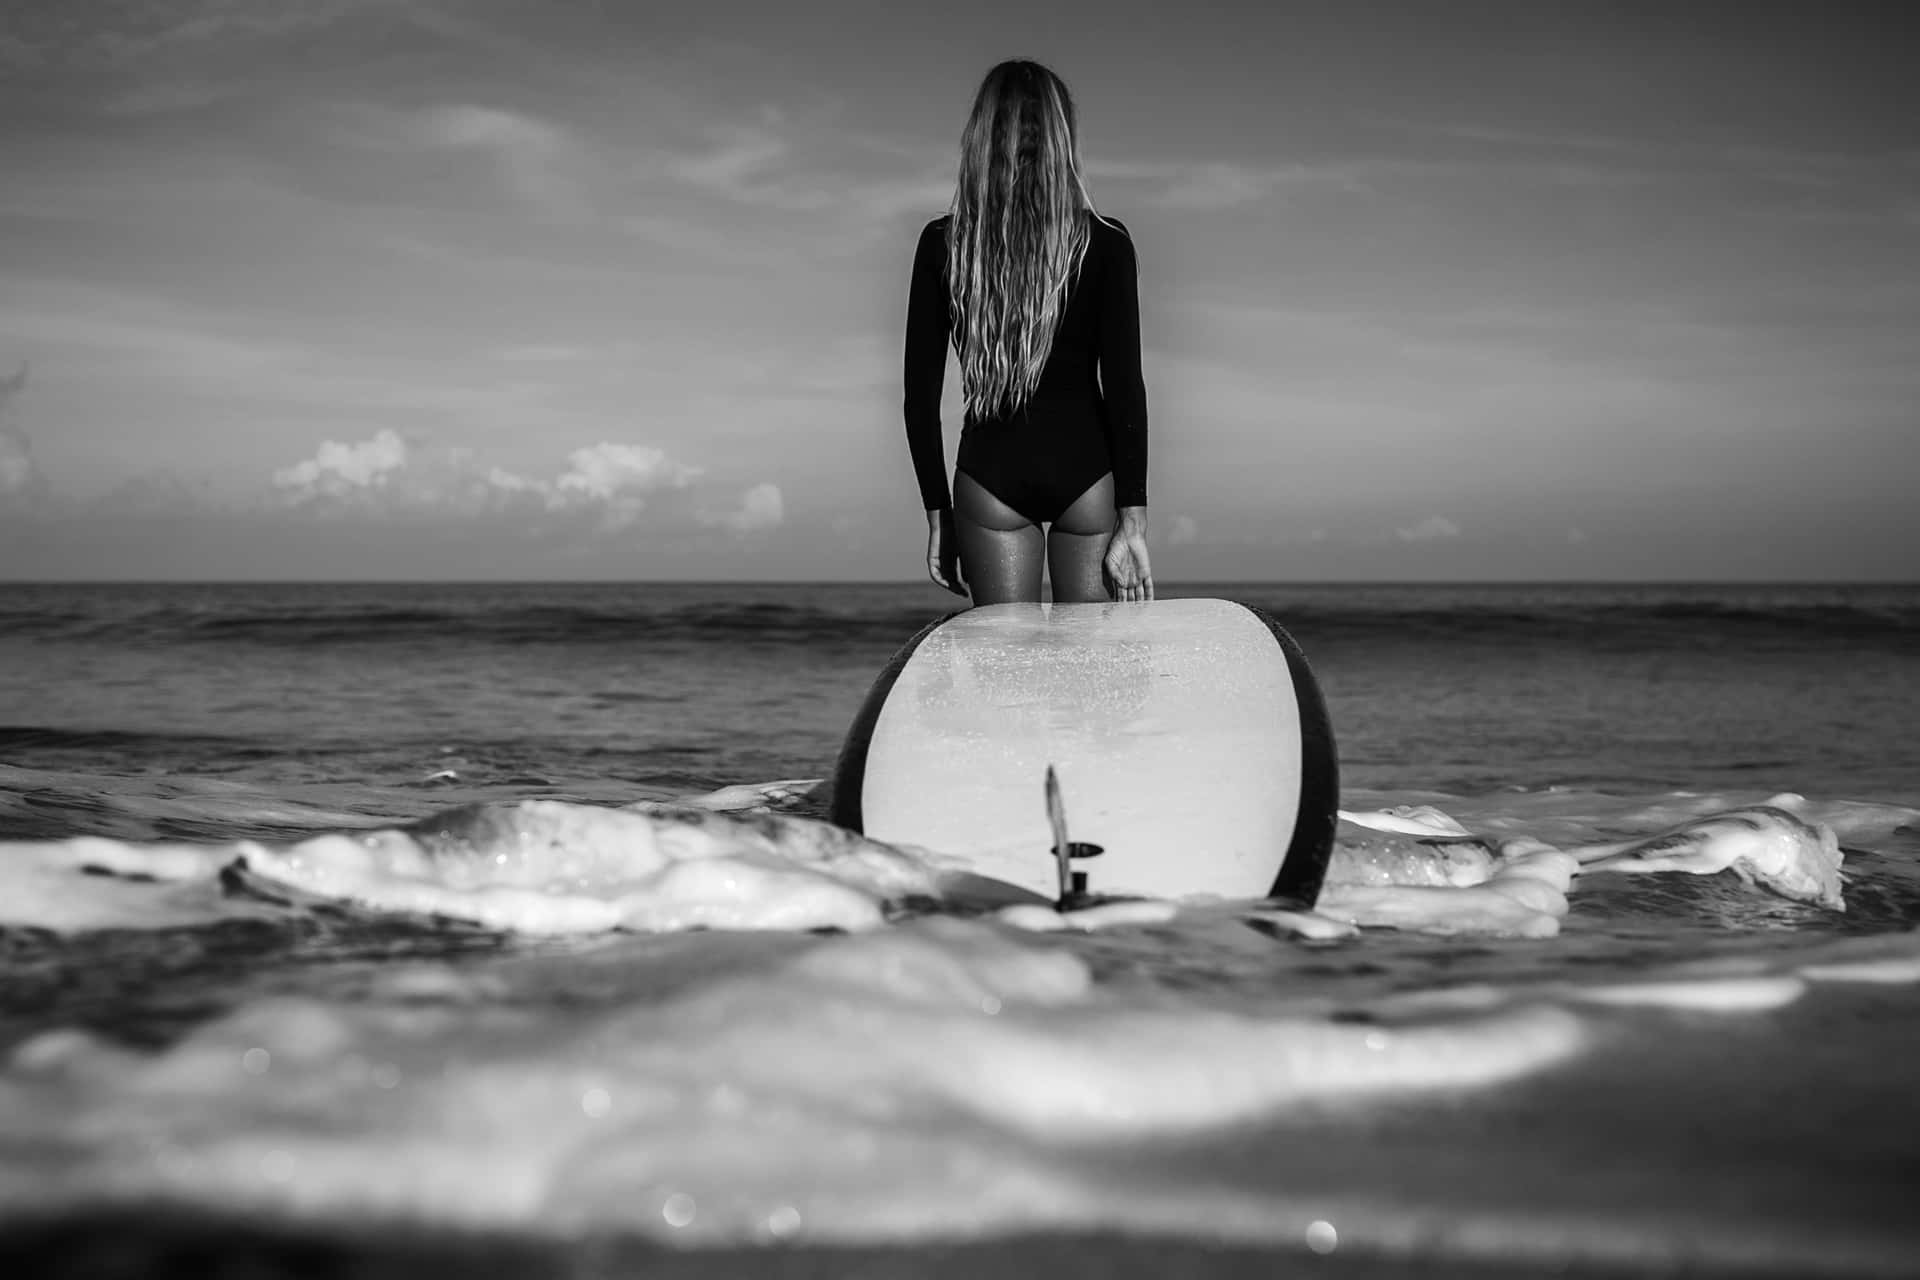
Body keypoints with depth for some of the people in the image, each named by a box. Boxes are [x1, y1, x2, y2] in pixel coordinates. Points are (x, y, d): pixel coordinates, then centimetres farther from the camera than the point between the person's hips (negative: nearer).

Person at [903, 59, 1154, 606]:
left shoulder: (941, 245, -2)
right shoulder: (1104, 244, -6)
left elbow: (921, 393, 0)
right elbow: (1124, 387, -9)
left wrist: (939, 516, 8)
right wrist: (1133, 524, -6)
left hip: (990, 470, 1)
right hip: (1083, 464, -1)